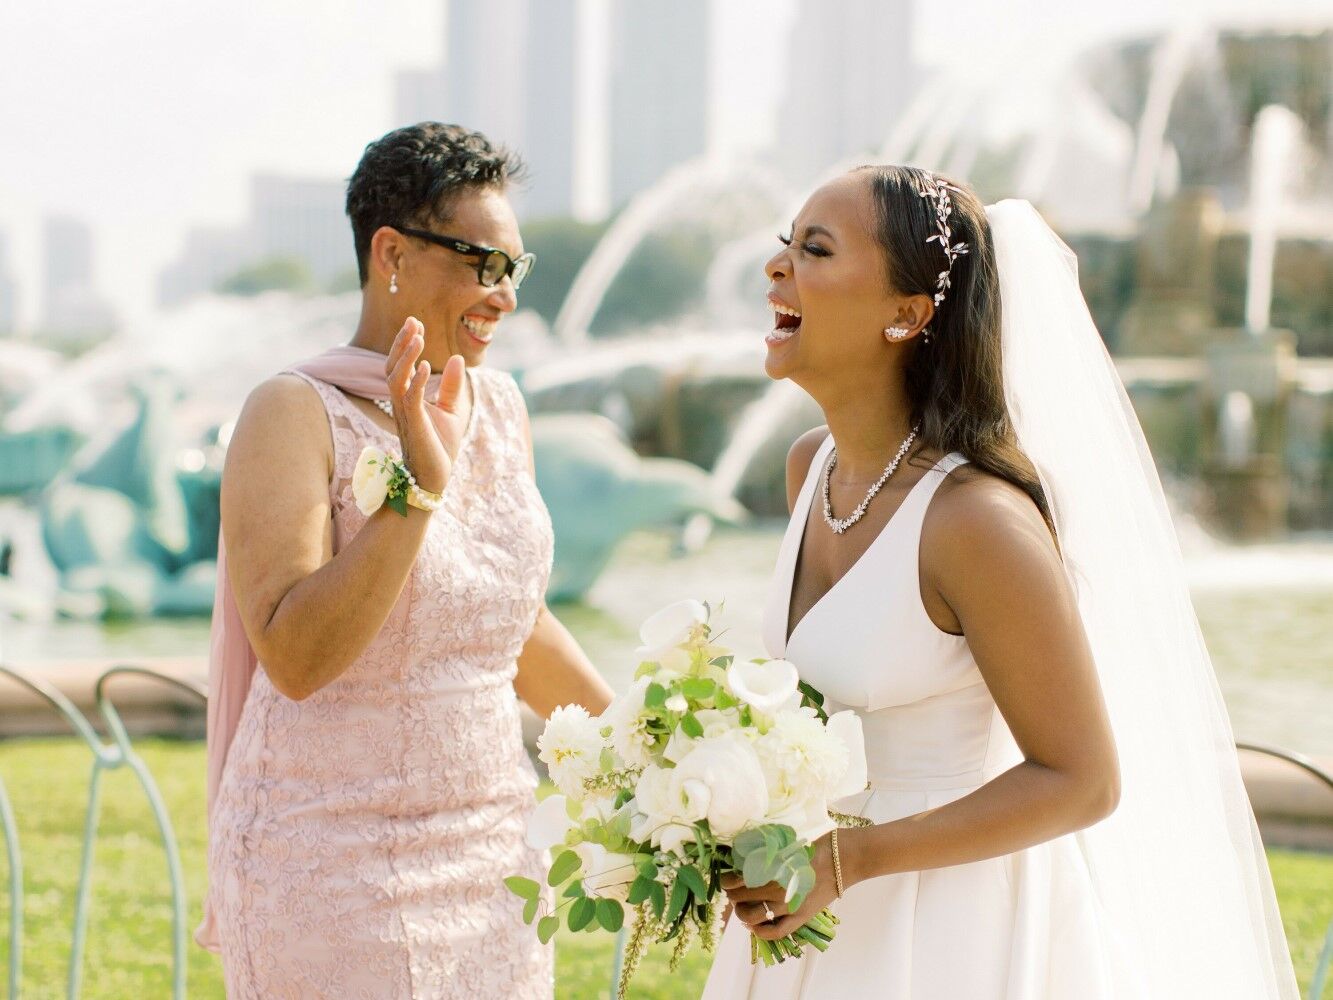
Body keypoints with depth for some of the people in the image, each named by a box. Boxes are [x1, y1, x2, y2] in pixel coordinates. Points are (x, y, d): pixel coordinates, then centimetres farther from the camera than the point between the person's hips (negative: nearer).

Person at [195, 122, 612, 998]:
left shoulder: (500, 408, 8)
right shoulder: (295, 417, -12)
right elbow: (295, 656, -23)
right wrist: (420, 486, -27)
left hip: (489, 858, 6)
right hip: (338, 874, -6)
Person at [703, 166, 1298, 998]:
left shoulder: (978, 518, -24)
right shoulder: (812, 467, 0)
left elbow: (1080, 781, -19)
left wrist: (845, 862, -22)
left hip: (950, 928, -7)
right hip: (830, 916, 7)